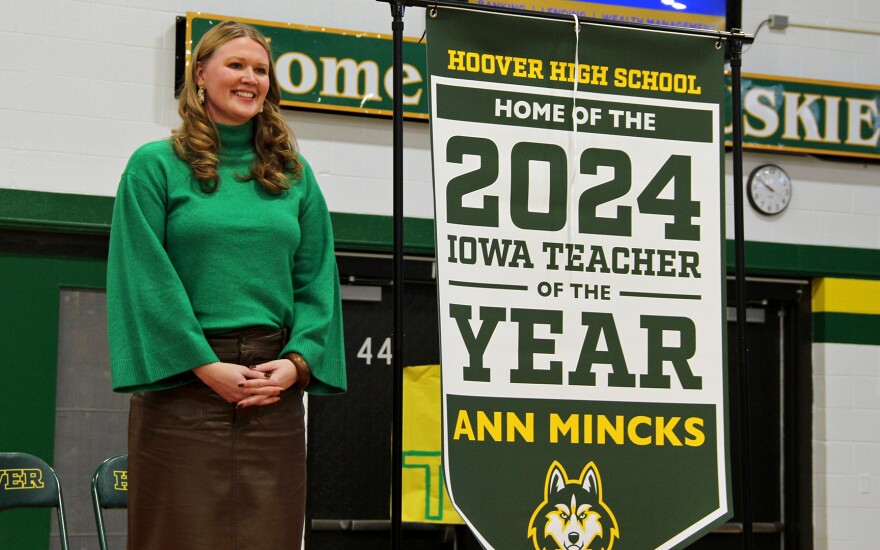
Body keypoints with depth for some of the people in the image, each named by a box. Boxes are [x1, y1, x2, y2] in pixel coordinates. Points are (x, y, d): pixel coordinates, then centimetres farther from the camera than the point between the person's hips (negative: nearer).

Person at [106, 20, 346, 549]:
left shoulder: (293, 174, 14)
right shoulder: (155, 166, 2)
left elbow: (317, 280, 9)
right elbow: (146, 280, -6)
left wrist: (298, 360, -7)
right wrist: (206, 366, -13)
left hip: (276, 386, 3)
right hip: (184, 381, -3)